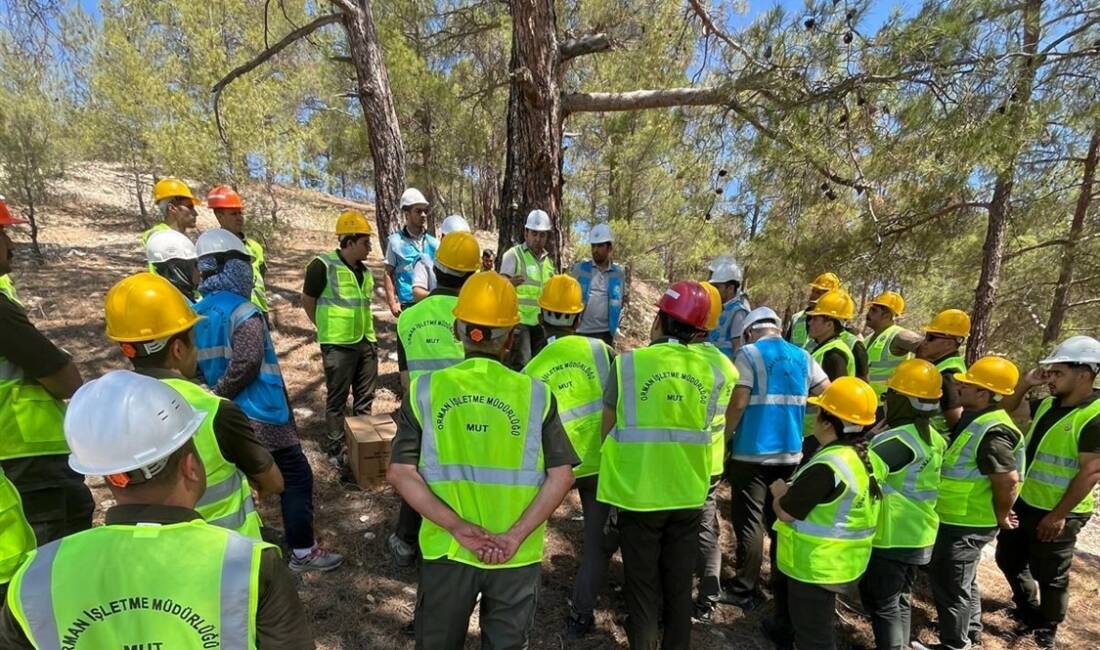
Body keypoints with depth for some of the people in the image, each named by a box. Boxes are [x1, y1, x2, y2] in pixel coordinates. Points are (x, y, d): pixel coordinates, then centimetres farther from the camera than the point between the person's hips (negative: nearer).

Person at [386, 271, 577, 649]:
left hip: (446, 550, 1)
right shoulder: (535, 394, -8)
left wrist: (457, 527, -14)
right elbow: (561, 476, -12)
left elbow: (400, 474, -11)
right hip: (516, 556, 0)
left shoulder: (425, 390, -7)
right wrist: (515, 535, -13)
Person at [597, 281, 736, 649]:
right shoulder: (712, 369, -5)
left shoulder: (629, 363, -13)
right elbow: (705, 425, 5)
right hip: (689, 493, 3)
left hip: (638, 492, -3)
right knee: (680, 585, 21)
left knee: (643, 586, 15)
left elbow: (608, 428, -4)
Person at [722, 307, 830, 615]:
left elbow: (738, 402, -16)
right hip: (790, 453, 6)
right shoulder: (802, 356, 7)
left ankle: (745, 591, 11)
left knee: (749, 522, 3)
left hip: (752, 452, -5)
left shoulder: (749, 354, -9)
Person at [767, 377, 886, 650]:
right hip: (845, 562, 9)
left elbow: (785, 512, -21)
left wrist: (780, 492, -2)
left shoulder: (827, 466, -30)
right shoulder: (869, 458, 0)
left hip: (817, 566, -9)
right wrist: (793, 491, 8)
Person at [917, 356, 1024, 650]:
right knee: (962, 581, 27)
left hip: (966, 525, -10)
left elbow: (1008, 480, -28)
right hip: (959, 519, 10)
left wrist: (1000, 516, -14)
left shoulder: (992, 432, -28)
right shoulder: (974, 419, 4)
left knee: (951, 587, 7)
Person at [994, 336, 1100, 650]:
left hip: (1056, 514, -7)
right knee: (1008, 559, 21)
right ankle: (1028, 609, 43)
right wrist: (1025, 384, -1)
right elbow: (1005, 411, 16)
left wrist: (1058, 516, -21)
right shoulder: (1047, 404, 3)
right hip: (1023, 501, 8)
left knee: (1050, 576, 12)